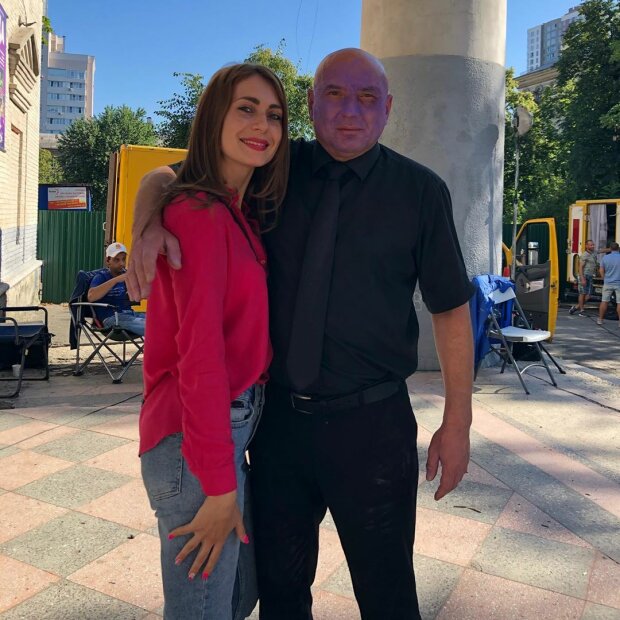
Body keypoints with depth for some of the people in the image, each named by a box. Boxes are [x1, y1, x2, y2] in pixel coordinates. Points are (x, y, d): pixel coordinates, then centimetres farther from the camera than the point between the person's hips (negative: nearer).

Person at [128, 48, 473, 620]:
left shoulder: (420, 191, -4)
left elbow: (451, 309, -2)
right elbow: (166, 176, 9)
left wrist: (457, 423, -3)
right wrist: (149, 227, -14)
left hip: (371, 423, -2)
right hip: (279, 415, 3)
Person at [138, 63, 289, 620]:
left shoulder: (241, 214, 11)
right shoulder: (200, 213, -17)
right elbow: (199, 353, -21)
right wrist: (219, 485, -17)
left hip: (235, 422, 9)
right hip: (198, 441, -9)